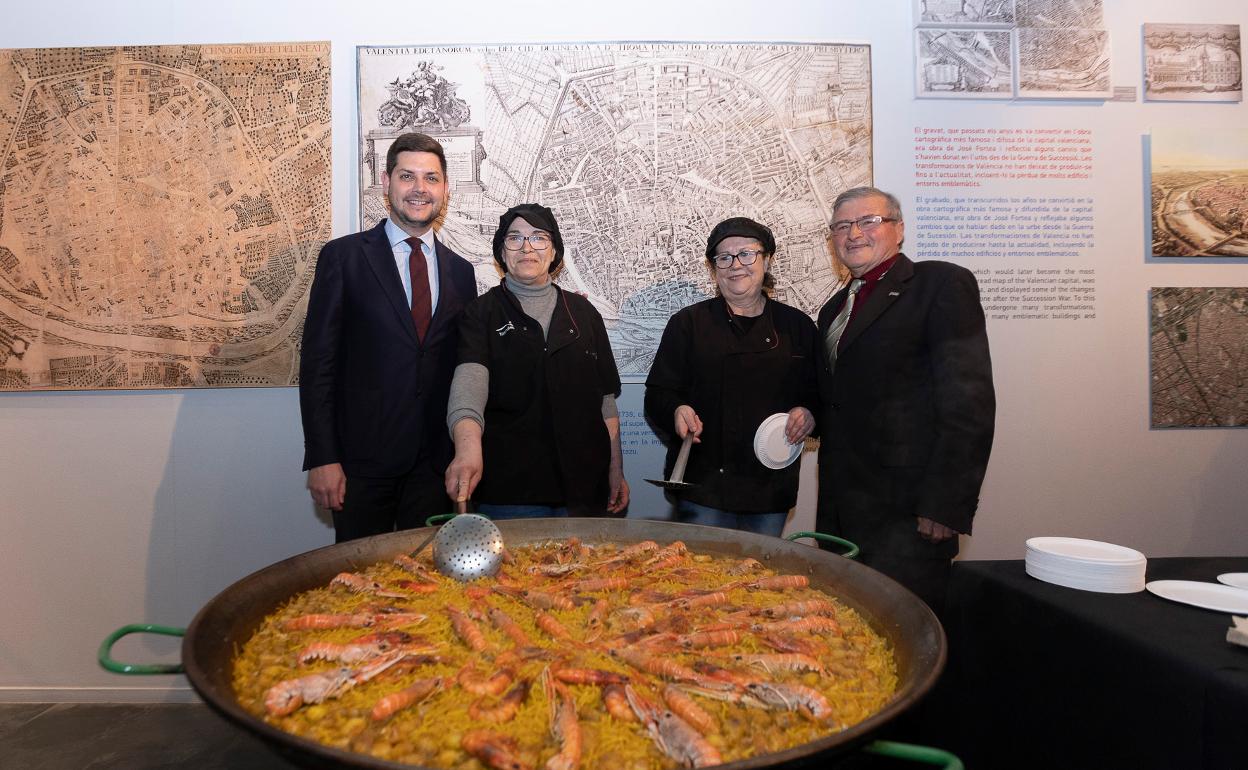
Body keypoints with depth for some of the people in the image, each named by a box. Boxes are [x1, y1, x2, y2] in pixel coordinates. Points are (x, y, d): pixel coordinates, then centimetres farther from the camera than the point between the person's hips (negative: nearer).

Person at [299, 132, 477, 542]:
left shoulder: (459, 270, 10)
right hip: (363, 458, -3)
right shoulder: (343, 257, -1)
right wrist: (322, 458, -10)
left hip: (436, 462, 3)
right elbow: (318, 362, -4)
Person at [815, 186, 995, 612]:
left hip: (908, 513, -7)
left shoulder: (943, 284, -4)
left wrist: (946, 505, -17)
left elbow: (969, 401, -13)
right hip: (842, 512, 7)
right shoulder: (835, 308, 19)